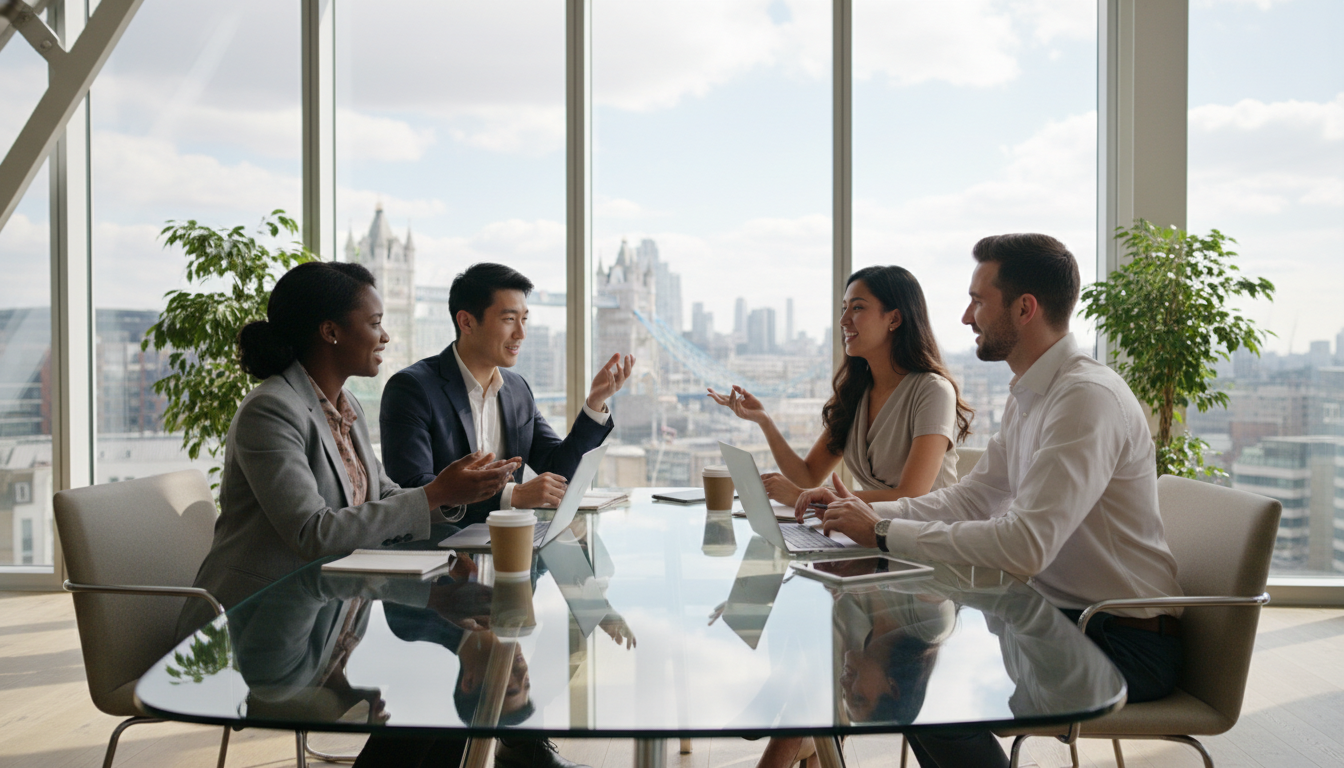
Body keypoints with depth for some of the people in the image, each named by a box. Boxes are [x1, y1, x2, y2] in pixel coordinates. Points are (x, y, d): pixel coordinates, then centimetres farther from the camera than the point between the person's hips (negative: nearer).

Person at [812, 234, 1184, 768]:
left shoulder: (1089, 397, -23)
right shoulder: (1029, 396, 9)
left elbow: (1025, 546, -31)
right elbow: (970, 498, 12)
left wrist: (885, 533, -24)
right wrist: (868, 512, -2)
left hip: (1127, 644, -9)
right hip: (1064, 614, 9)